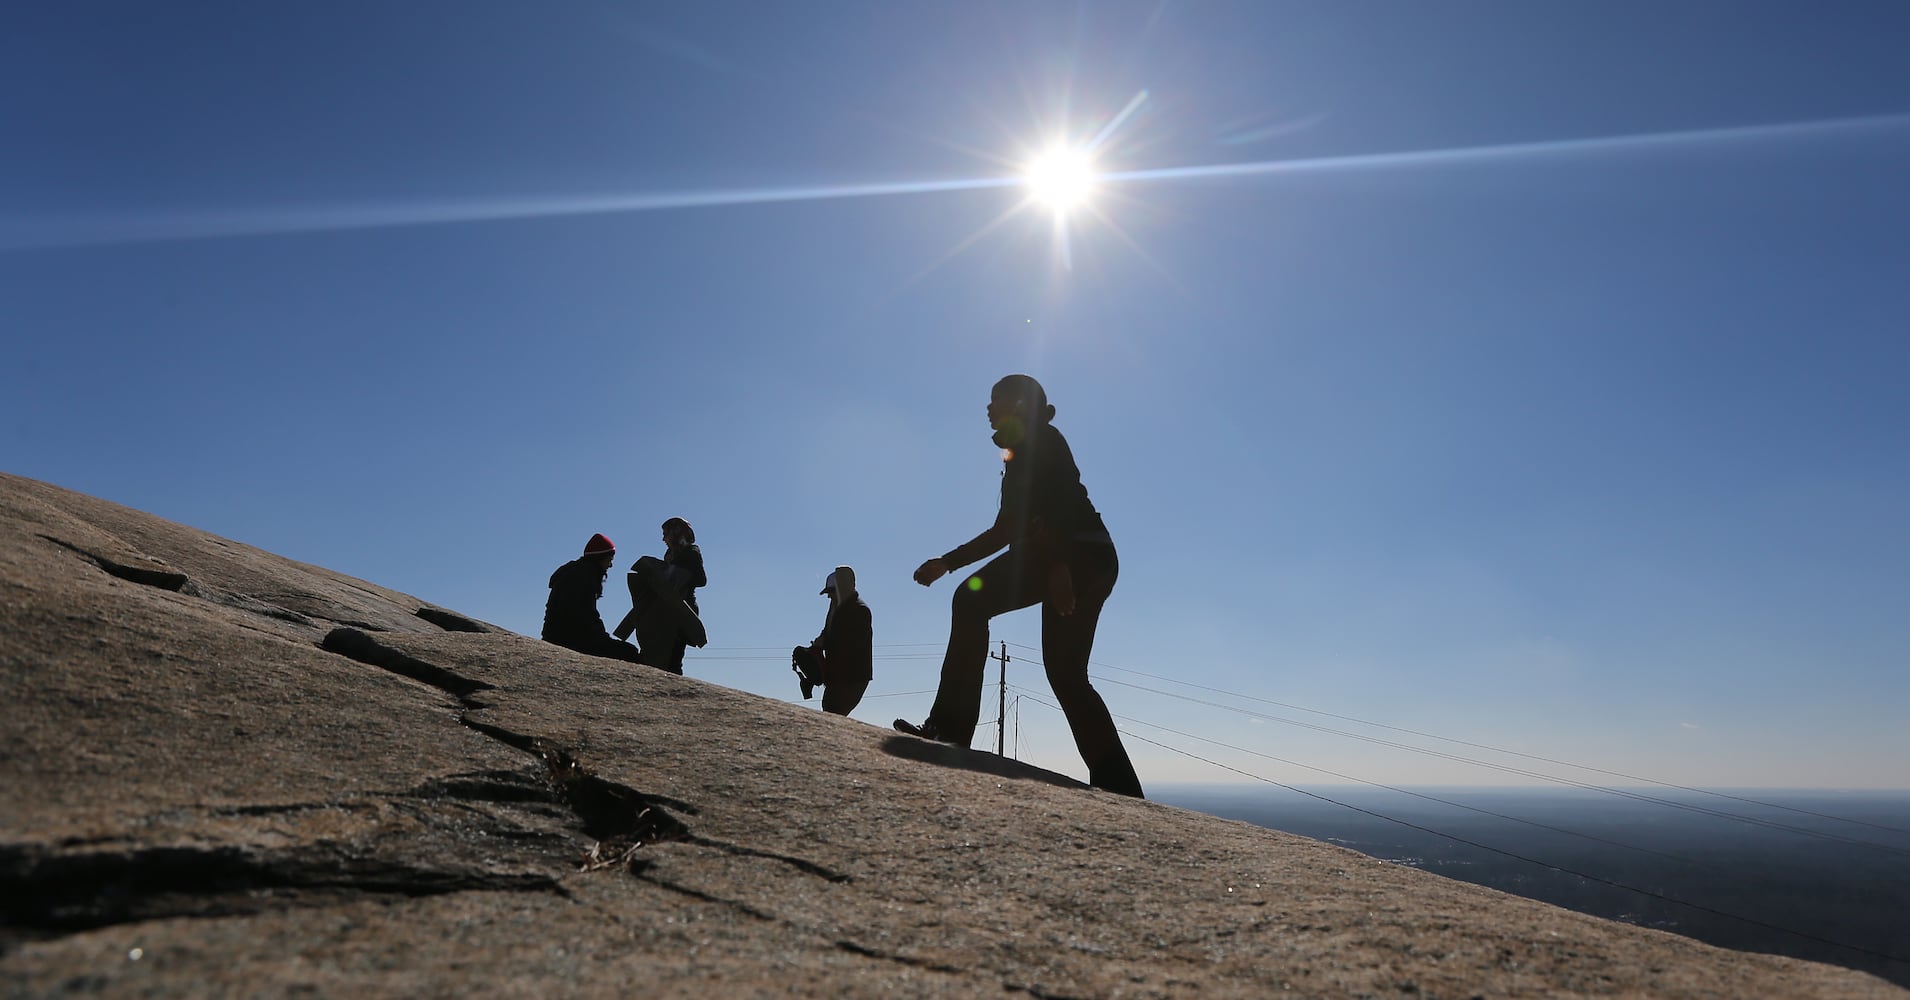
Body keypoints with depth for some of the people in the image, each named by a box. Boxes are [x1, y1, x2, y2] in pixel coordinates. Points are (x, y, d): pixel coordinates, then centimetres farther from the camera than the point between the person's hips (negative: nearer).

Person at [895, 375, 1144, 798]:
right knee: (1066, 674, 8)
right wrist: (946, 562, 27)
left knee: (973, 599, -17)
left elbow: (1060, 504, -14)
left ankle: (950, 726, -21)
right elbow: (1006, 530, 30)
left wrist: (1059, 566, -27)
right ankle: (1119, 785, 9)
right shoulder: (1020, 457, 30)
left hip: (1080, 555, -10)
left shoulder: (1041, 442, 3)